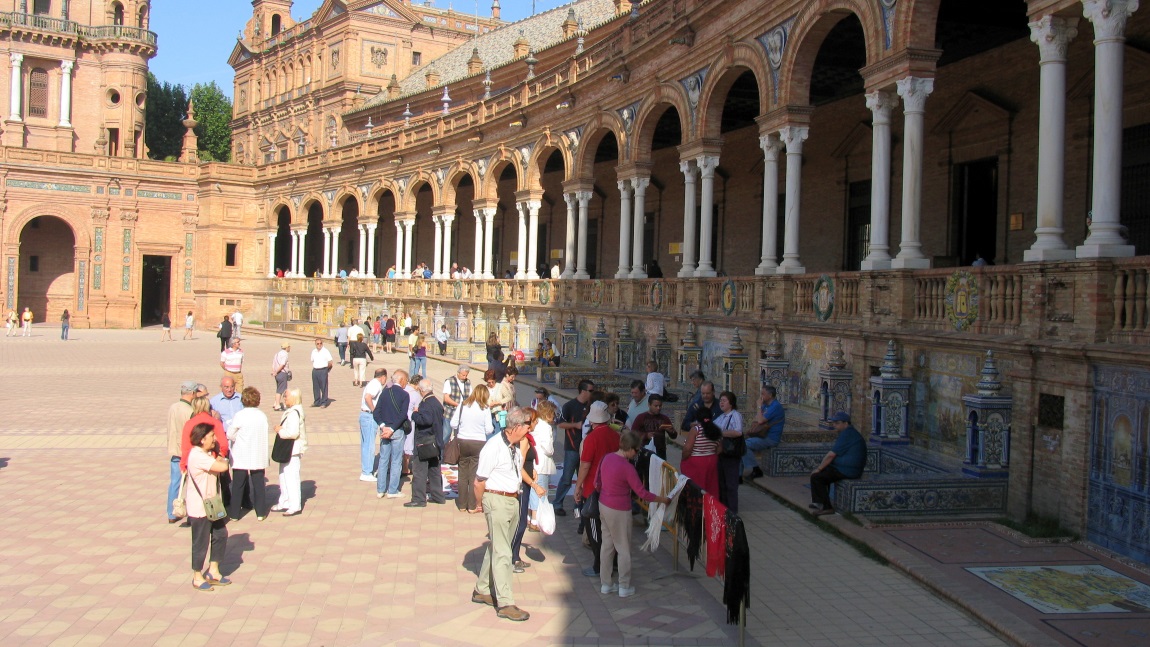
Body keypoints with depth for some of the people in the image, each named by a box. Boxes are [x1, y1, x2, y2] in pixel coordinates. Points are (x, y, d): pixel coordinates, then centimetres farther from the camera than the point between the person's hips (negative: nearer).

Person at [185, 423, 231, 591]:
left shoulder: (206, 454, 11)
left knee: (221, 535, 14)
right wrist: (221, 460, -7)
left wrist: (219, 460, -11)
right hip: (200, 508, -10)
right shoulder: (198, 456, -23)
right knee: (201, 542, 3)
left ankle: (213, 571, 26)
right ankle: (197, 578, 19)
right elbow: (222, 467, -28)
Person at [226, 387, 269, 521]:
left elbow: (230, 434, -10)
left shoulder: (239, 415, -14)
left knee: (238, 485, 9)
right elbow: (265, 438, 2)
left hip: (241, 457, -2)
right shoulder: (262, 416, -3)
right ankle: (260, 512, 11)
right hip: (258, 458, 2)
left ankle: (234, 513, 16)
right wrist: (265, 461, 10)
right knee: (258, 484, 9)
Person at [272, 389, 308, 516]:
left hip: (292, 451, -11)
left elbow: (293, 433, -30)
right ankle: (284, 503, 31)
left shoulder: (294, 413, -21)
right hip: (287, 451, 11)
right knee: (284, 476, 19)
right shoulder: (291, 411, 12)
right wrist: (281, 428, 4)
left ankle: (295, 506, 2)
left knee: (291, 477, -5)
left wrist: (280, 431, -16)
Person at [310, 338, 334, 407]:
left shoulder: (325, 351, -6)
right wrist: (314, 367, 12)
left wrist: (326, 367, 4)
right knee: (315, 387, 9)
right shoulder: (313, 351, 10)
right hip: (315, 370, 5)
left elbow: (331, 361, -5)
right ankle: (317, 402, 19)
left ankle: (324, 403, 3)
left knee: (323, 387, -3)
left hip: (323, 371, -5)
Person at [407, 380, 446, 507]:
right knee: (434, 469, 16)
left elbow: (426, 420, -30)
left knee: (419, 470, -5)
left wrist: (415, 413, -16)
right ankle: (438, 496, 22)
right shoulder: (437, 403, 12)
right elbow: (441, 420, 21)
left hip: (424, 442, -9)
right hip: (435, 442, 9)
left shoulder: (425, 404, -17)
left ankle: (418, 499, -5)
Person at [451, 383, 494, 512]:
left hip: (462, 442, 2)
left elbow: (453, 424, 0)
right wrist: (493, 428, 14)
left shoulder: (463, 405, -2)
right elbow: (489, 430, -8)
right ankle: (473, 506, 9)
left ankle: (462, 505, 18)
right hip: (479, 443, -2)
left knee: (463, 474, 12)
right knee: (475, 475, 5)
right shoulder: (485, 409, -7)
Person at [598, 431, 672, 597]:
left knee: (607, 545, 17)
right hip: (619, 511, -7)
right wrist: (663, 499, -7)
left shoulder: (607, 457, -2)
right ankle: (625, 587, 18)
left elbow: (599, 482, 10)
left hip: (603, 504, 8)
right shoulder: (627, 467, -23)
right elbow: (642, 493, -19)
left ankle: (605, 584, 25)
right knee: (624, 549, 8)